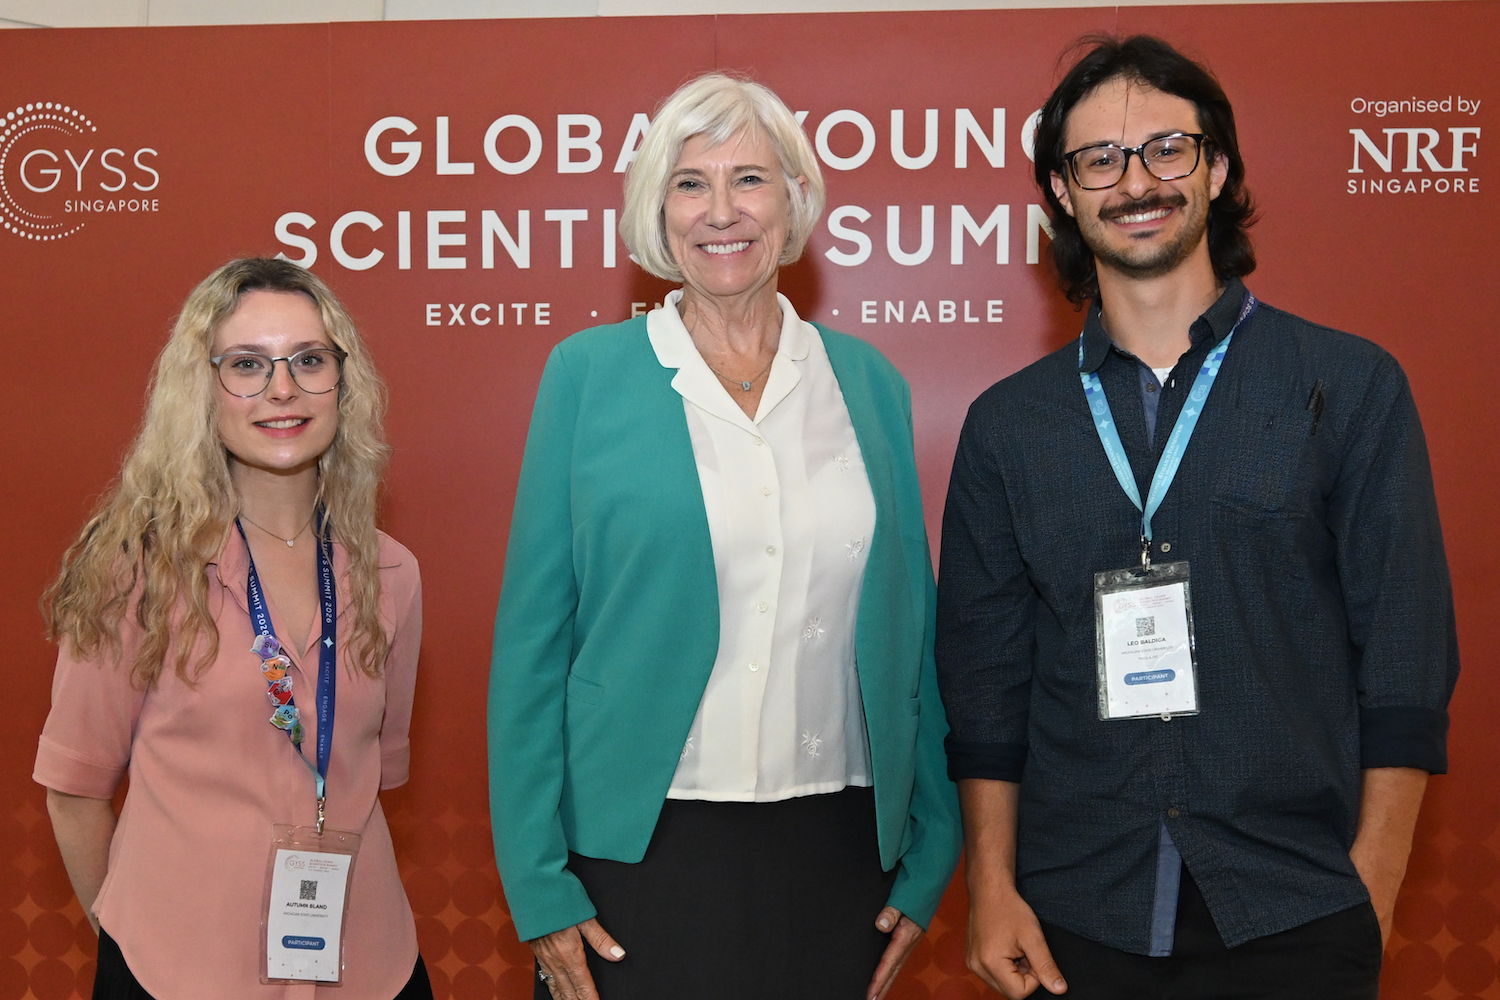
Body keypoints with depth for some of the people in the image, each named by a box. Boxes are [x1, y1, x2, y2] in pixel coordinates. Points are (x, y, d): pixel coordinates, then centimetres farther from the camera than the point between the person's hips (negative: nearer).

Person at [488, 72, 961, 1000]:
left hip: (838, 853, 2)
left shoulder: (867, 381, 5)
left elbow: (911, 629, 8)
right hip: (641, 851, -2)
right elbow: (534, 636, -2)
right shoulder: (587, 373, -2)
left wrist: (929, 861, 7)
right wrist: (538, 886, -6)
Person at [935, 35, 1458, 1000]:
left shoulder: (1352, 387, -1)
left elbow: (1406, 666, -2)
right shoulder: (1008, 424, 5)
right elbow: (985, 678, 7)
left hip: (1294, 919, -1)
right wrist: (994, 888, 1)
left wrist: (1369, 898, -8)